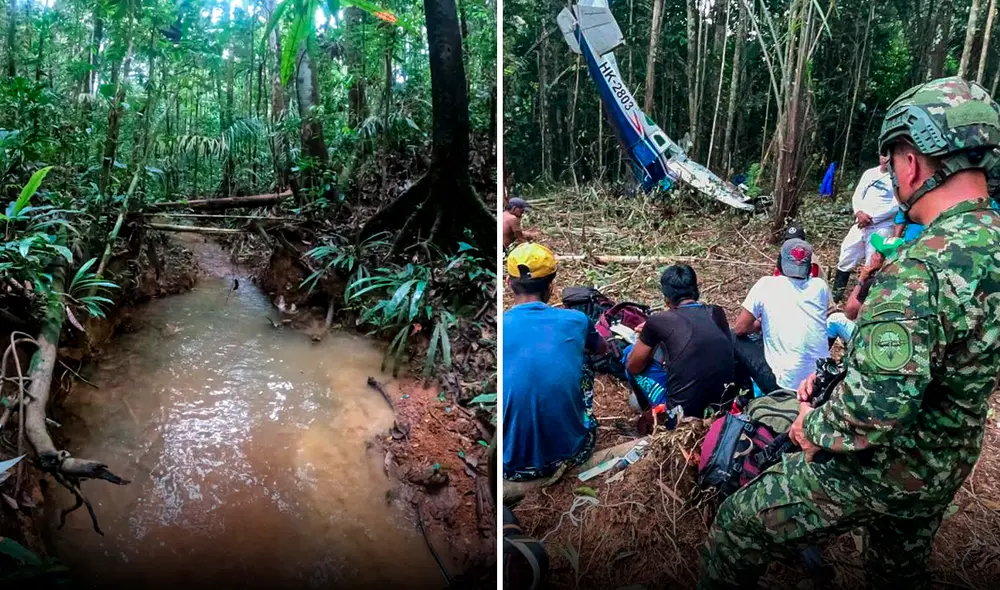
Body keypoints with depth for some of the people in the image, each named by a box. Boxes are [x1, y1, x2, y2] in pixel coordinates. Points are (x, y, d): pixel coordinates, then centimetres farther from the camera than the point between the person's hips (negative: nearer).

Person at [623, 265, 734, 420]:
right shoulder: (717, 313, 4)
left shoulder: (659, 321, -8)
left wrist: (647, 336, 22)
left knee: (629, 352, 14)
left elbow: (633, 367, 4)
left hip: (682, 411, -5)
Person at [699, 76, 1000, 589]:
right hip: (945, 470, 9)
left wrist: (813, 428, -18)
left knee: (739, 526, 8)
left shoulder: (920, 270, -33)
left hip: (876, 470, -9)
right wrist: (835, 376, 5)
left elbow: (873, 407, -38)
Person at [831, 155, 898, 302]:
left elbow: (896, 205, -13)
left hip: (881, 228, -5)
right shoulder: (869, 173, 14)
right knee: (845, 260, 6)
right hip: (860, 225, 5)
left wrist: (872, 218, -17)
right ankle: (834, 297, 16)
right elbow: (857, 196, 9)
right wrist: (859, 212, -11)